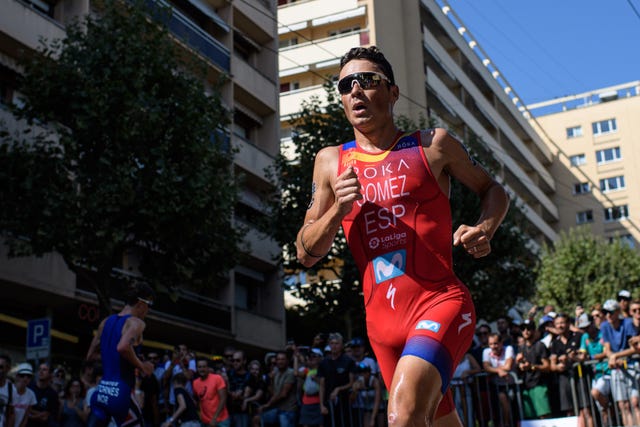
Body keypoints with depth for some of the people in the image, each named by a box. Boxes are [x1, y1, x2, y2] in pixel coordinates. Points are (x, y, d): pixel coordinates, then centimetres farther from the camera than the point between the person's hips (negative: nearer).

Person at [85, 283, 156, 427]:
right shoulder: (136, 322, -8)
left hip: (101, 390, 7)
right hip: (121, 392, -7)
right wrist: (142, 366, -13)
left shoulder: (106, 322, 15)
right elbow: (123, 347, -28)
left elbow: (91, 356, 19)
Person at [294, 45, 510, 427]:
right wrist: (337, 210, -10)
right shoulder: (330, 162, 9)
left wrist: (483, 230, -5)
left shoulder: (434, 145, 3)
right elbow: (307, 254, 9)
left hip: (441, 300, -4)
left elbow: (493, 190, 16)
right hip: (382, 319, 4)